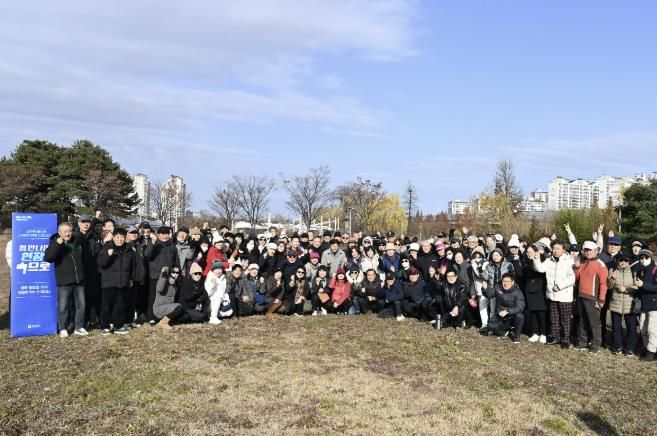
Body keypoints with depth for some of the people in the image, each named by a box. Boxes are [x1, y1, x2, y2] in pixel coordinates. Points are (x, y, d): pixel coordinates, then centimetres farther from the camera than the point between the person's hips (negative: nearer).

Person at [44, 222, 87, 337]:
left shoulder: (77, 241, 7)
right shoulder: (55, 243, -7)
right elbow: (47, 258, -24)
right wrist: (57, 244, -31)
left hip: (79, 280, 5)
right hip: (64, 282, -4)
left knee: (81, 305, 10)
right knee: (63, 307, 1)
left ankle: (79, 327, 21)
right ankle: (63, 329, 14)